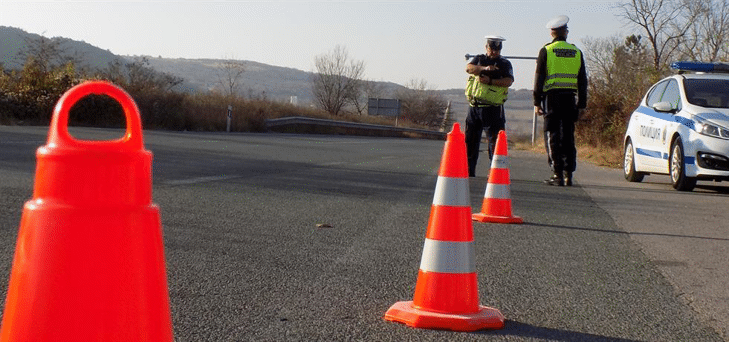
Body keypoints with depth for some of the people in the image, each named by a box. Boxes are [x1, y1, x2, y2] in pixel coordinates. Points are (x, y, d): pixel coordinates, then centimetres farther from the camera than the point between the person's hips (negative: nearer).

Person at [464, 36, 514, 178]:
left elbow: (508, 81, -9)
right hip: (474, 107, 3)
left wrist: (490, 81, -18)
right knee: (470, 140, 7)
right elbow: (469, 68, -7)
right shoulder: (479, 59, 13)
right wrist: (484, 68, -21)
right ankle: (468, 171, 16)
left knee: (495, 141, -7)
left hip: (493, 109, -3)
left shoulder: (505, 64, 6)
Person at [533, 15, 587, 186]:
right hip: (569, 98, 3)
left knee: (552, 137, -1)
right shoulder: (576, 52, 9)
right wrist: (582, 104, 15)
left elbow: (539, 78, -3)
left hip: (552, 97, -3)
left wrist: (537, 102, 1)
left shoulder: (546, 51, -1)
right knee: (568, 137, 8)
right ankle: (568, 175, 8)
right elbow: (582, 81, 11)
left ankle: (557, 175, -5)